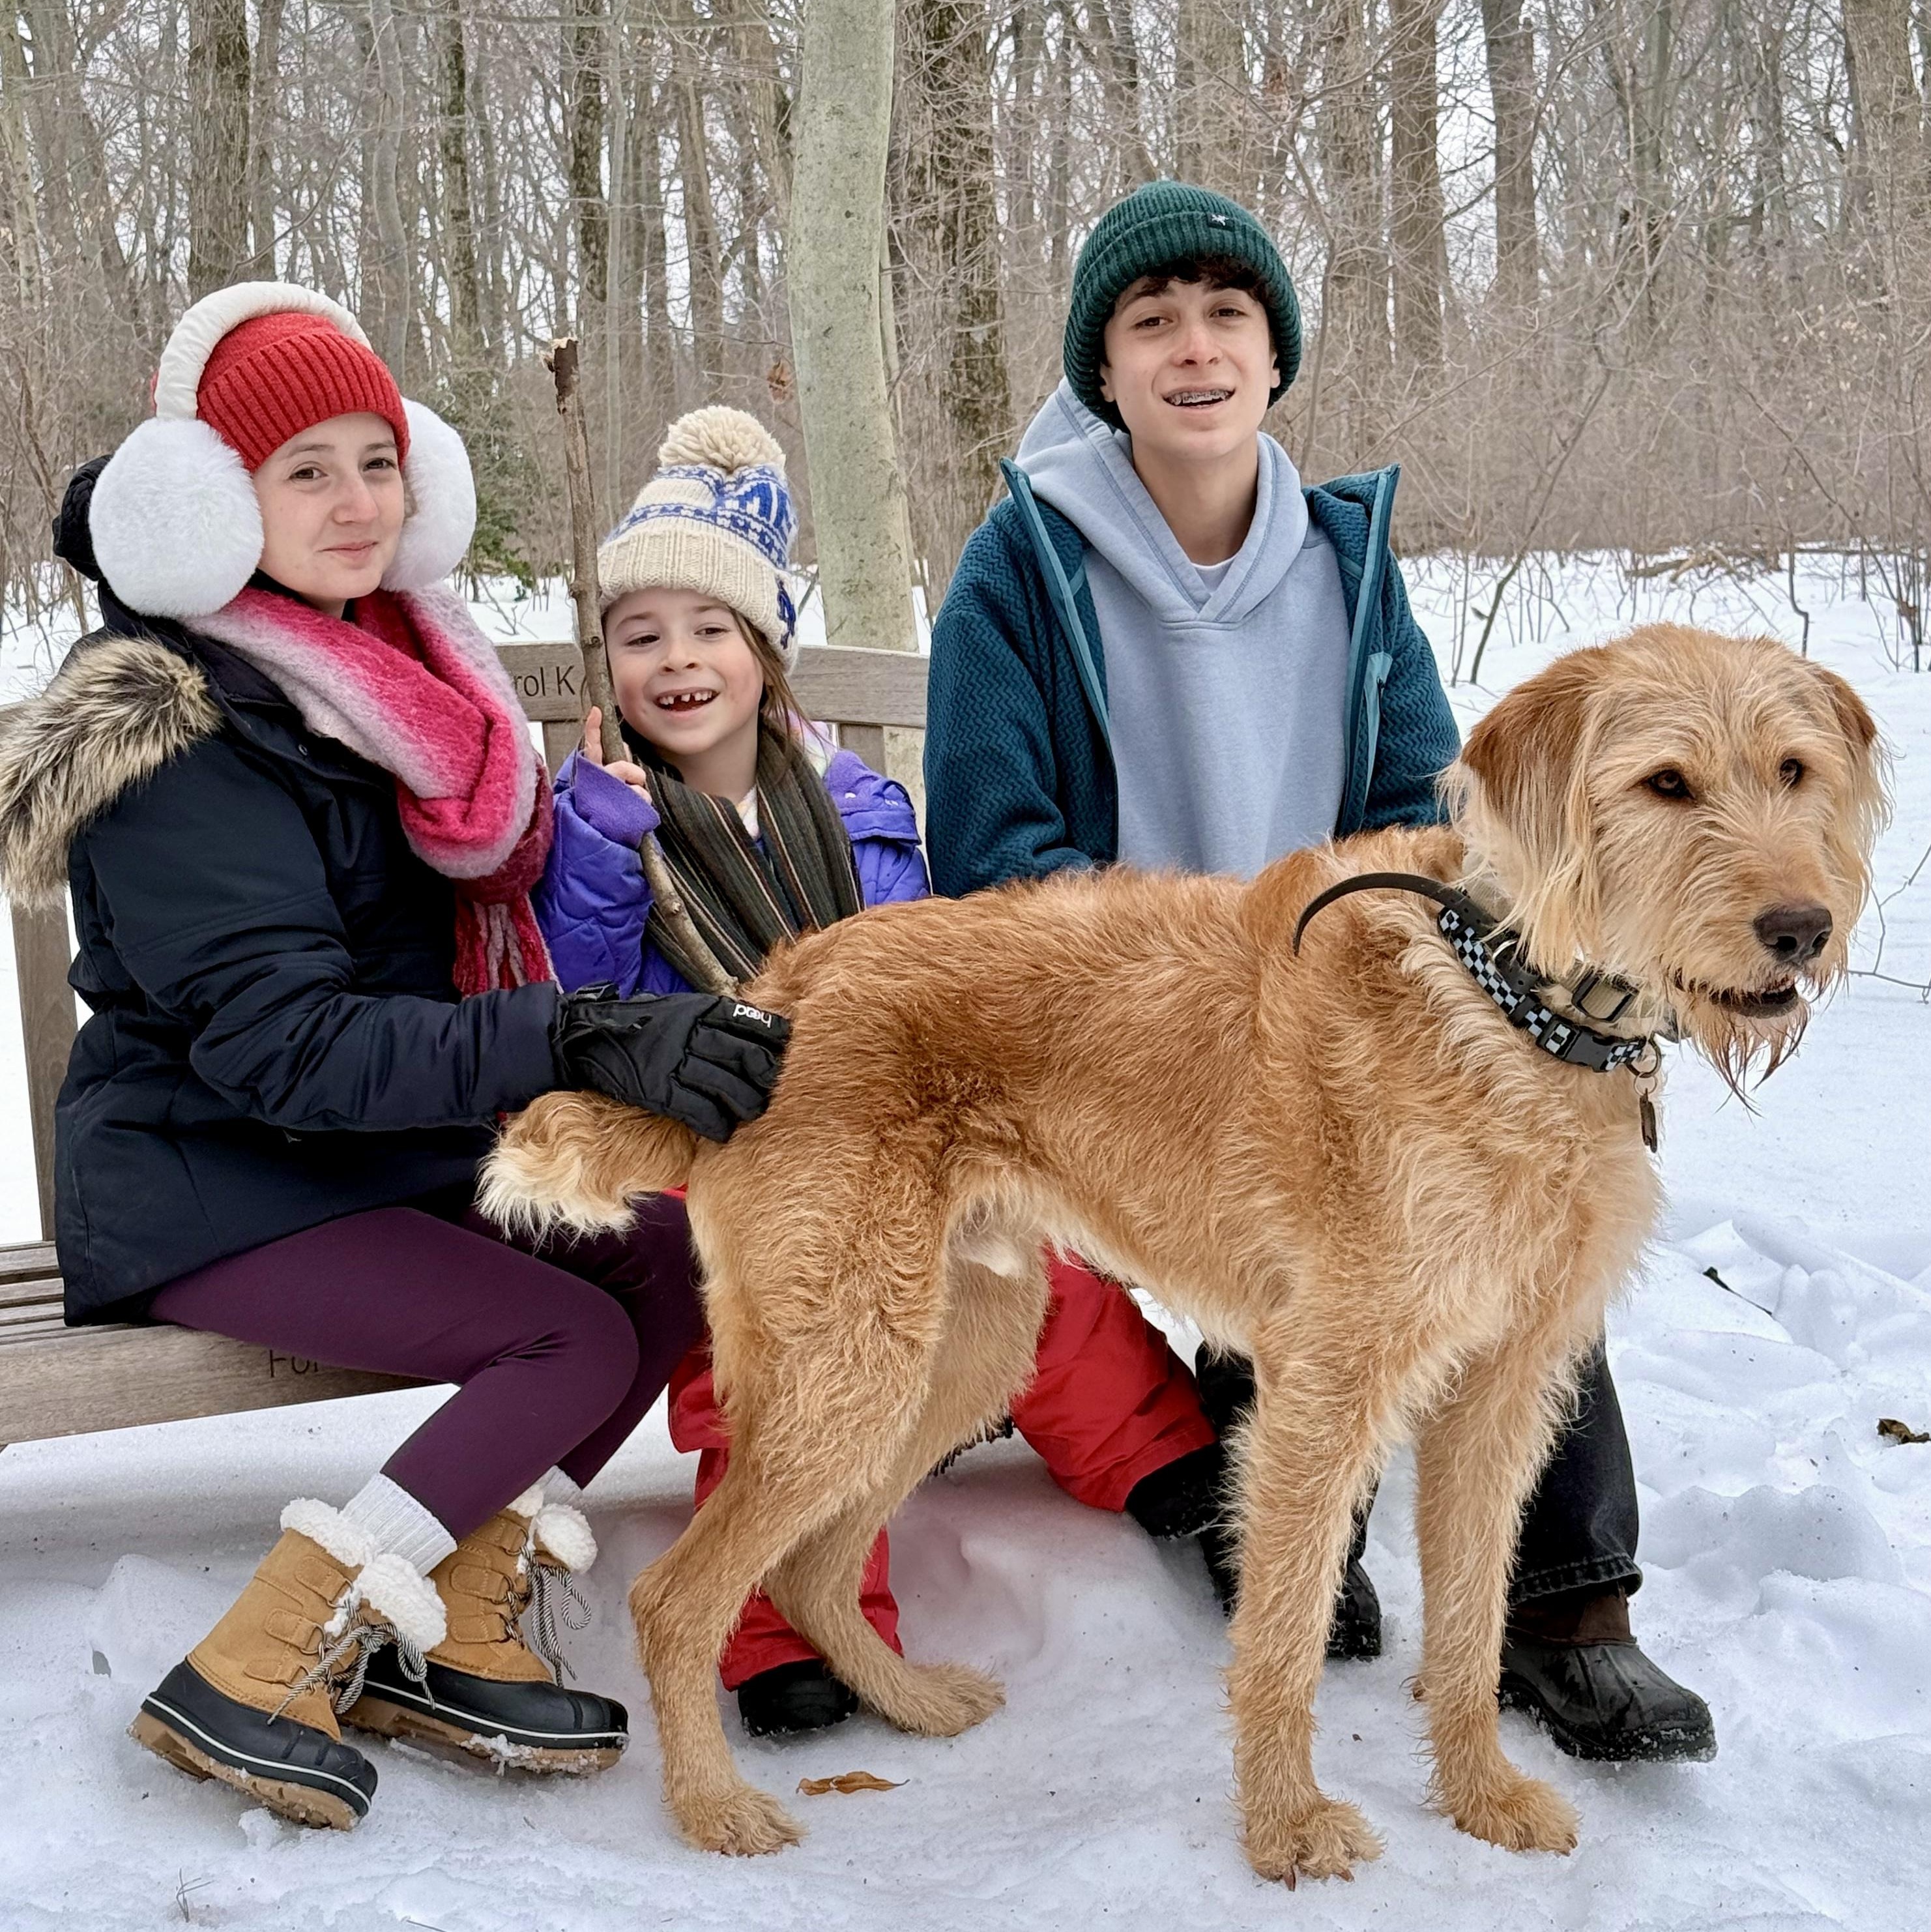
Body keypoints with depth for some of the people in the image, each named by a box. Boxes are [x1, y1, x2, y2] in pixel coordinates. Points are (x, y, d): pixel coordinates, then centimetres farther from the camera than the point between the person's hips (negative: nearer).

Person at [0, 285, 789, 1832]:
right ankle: (251, 1684, -13)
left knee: (673, 1257, -11)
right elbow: (284, 1040, -28)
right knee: (576, 1343, -20)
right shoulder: (176, 730, -19)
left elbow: (484, 870, 19)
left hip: (386, 1145, 8)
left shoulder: (387, 664, 7)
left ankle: (452, 1637, -3)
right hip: (204, 1184, -8)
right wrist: (586, 1044, -37)